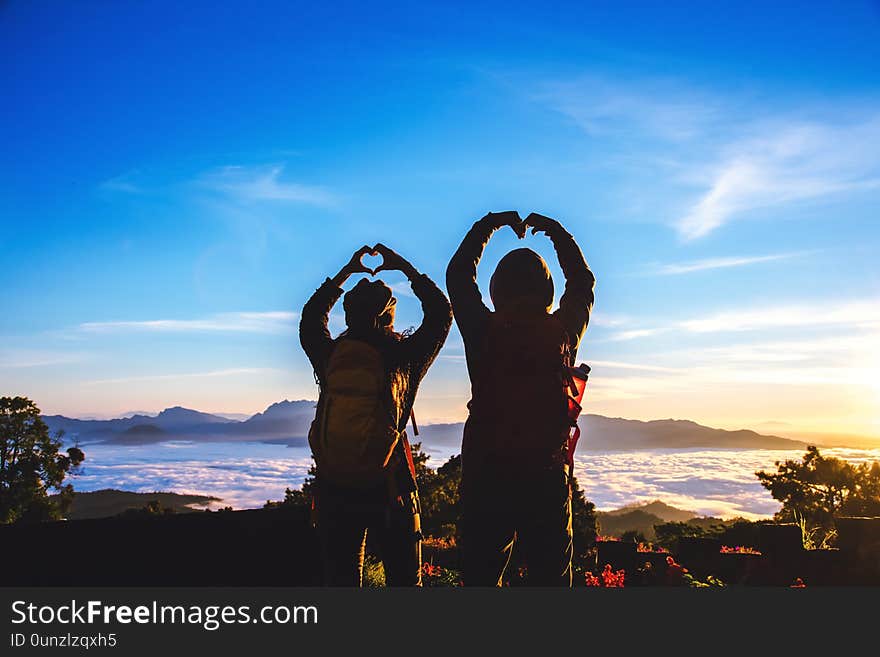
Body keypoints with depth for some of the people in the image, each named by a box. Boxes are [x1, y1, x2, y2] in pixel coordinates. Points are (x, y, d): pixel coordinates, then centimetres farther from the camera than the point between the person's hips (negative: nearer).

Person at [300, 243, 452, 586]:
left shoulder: (329, 356, -1)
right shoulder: (403, 356, -6)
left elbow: (310, 318, 21)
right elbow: (441, 312, 9)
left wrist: (346, 272, 26)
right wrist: (404, 267, 15)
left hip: (333, 490, 2)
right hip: (389, 490, -2)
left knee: (340, 580, 13)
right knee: (404, 579, 11)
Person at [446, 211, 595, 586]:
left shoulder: (484, 332, -6)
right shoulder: (564, 333, -1)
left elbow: (458, 275, 11)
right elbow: (583, 282, 19)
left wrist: (489, 224, 21)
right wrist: (556, 231, 28)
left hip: (486, 474, -1)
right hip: (549, 475, 2)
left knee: (481, 575, 8)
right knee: (551, 577, 11)